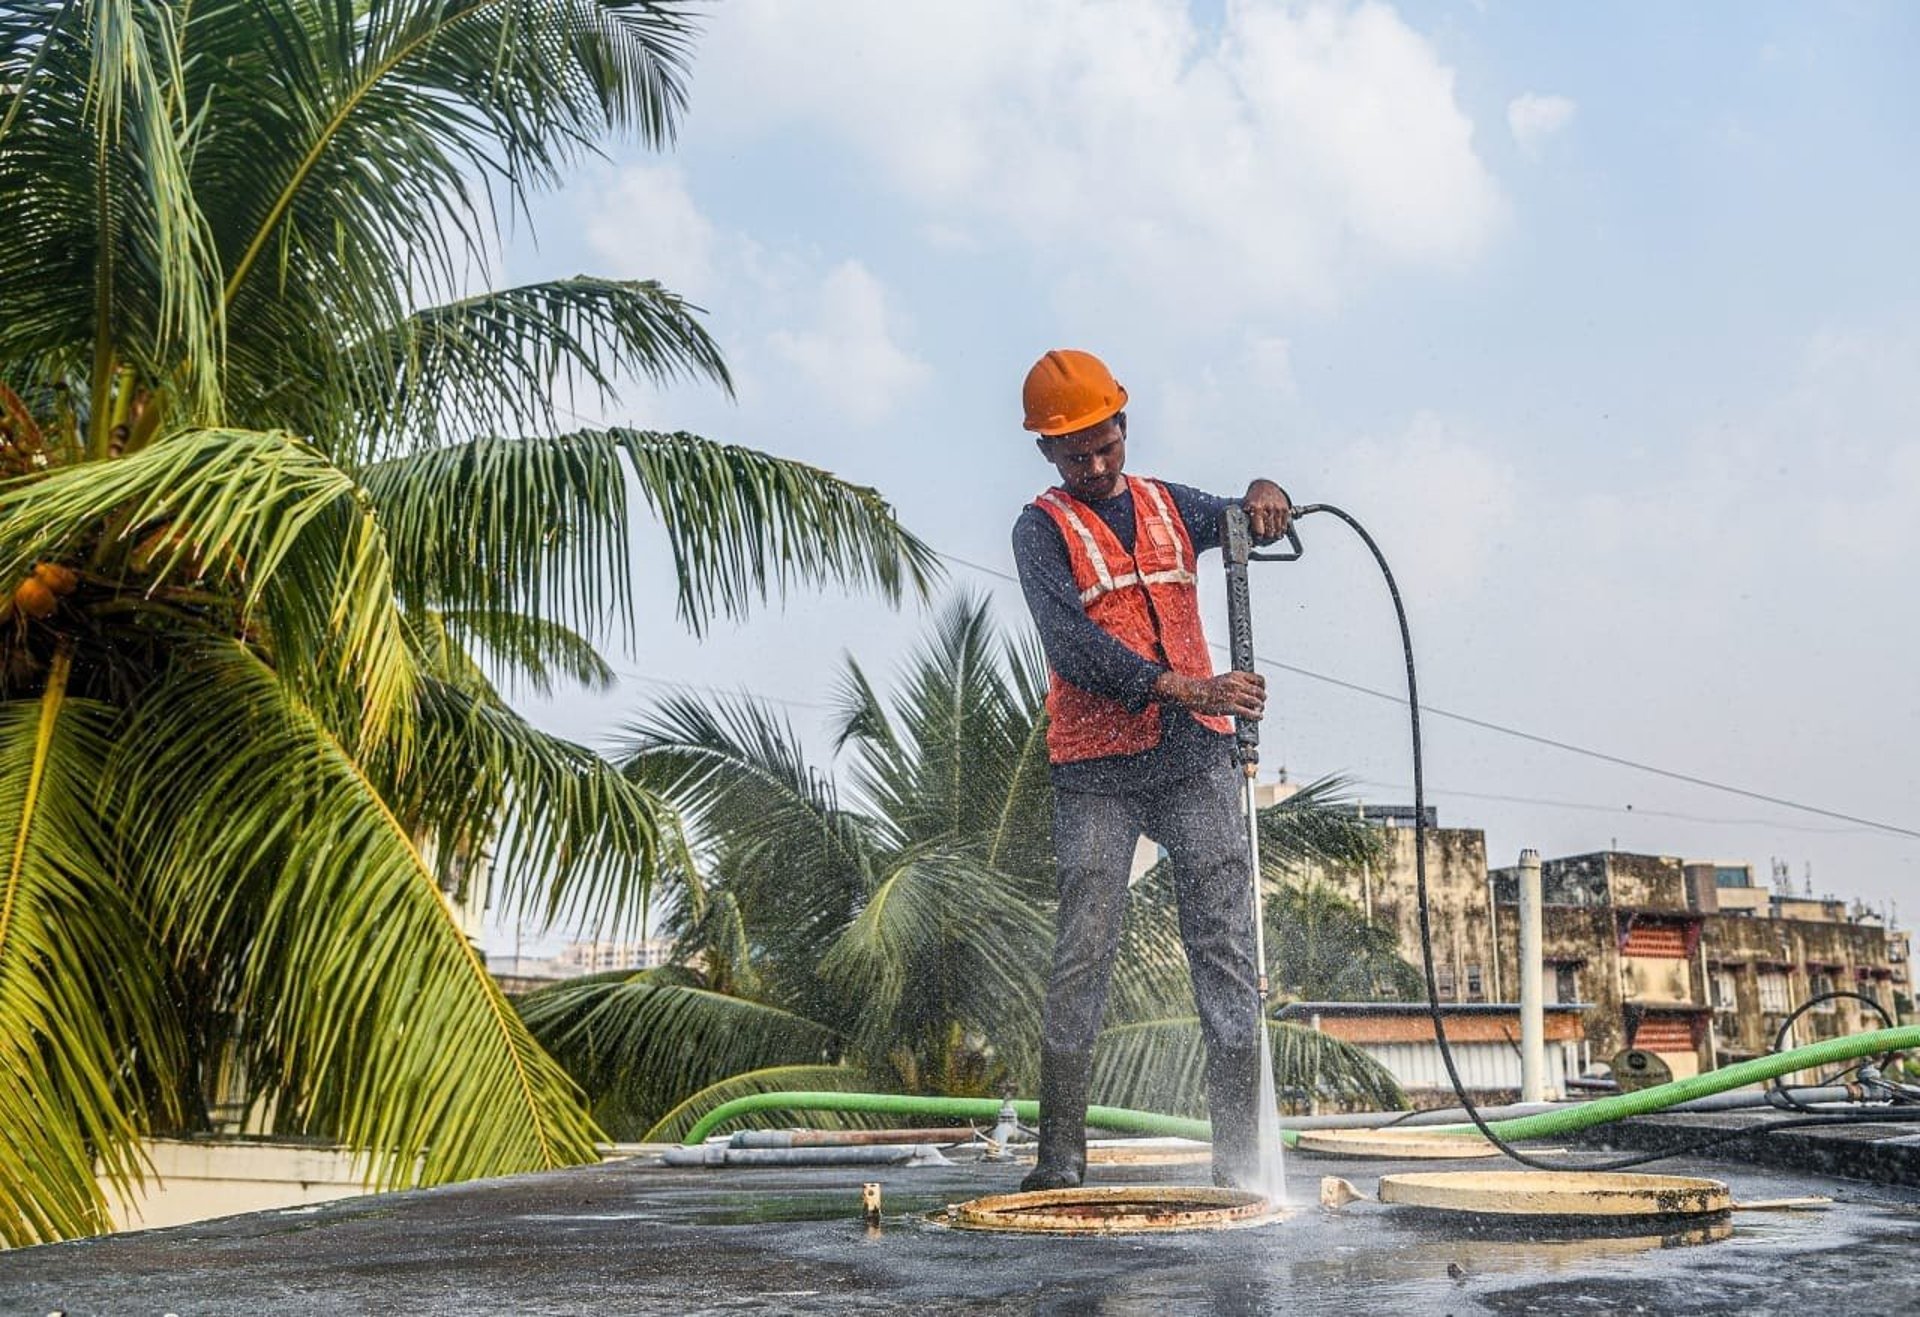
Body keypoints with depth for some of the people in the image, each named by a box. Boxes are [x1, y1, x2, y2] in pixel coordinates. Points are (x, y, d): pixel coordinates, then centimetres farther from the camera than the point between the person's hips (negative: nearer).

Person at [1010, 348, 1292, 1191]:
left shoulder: (1169, 507, 17)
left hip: (1196, 759, 4)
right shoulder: (1042, 530, 2)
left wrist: (1262, 496, -8)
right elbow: (1074, 646, -12)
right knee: (1082, 956, -4)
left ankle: (1237, 1154, 4)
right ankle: (1060, 1158, 4)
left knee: (1226, 947, -1)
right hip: (1097, 773, -3)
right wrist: (1183, 688, -24)